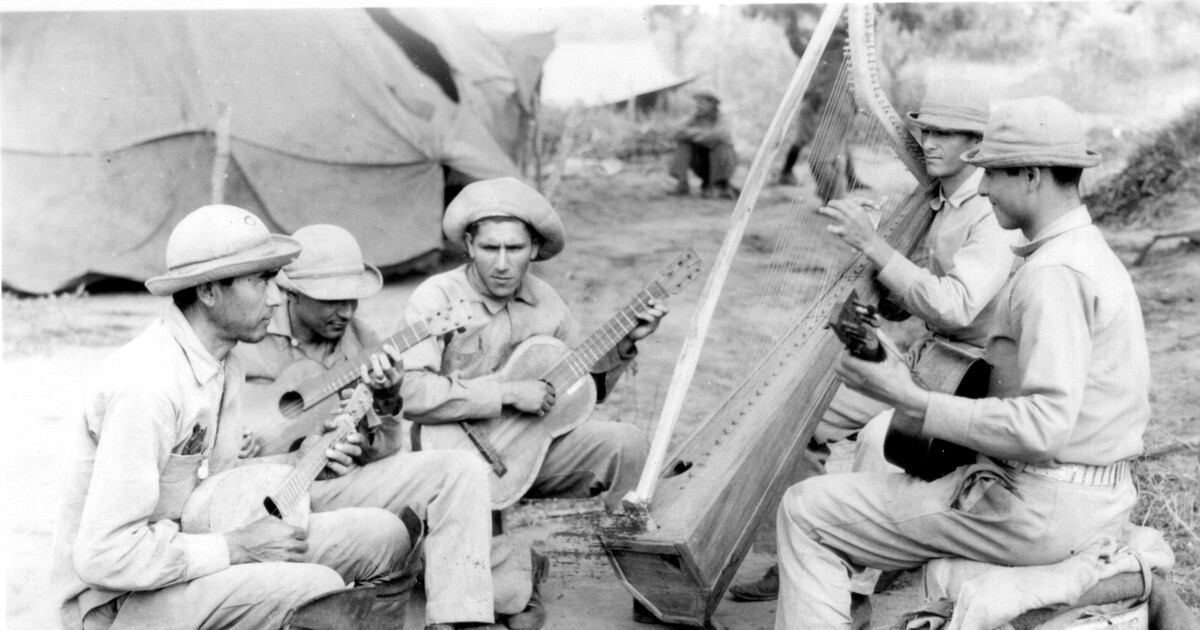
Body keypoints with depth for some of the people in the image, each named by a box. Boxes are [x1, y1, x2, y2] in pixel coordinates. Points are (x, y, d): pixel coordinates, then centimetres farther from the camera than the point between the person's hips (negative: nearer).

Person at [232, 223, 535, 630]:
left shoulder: (363, 343, 6)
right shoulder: (244, 342, -3)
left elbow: (381, 457, 5)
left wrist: (388, 404, -16)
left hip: (345, 486, 5)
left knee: (462, 471, -17)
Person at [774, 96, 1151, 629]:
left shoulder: (1053, 275, -21)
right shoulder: (1091, 253, 12)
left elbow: (1041, 427, -29)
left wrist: (912, 401, -22)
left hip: (1037, 511, -10)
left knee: (806, 512, -6)